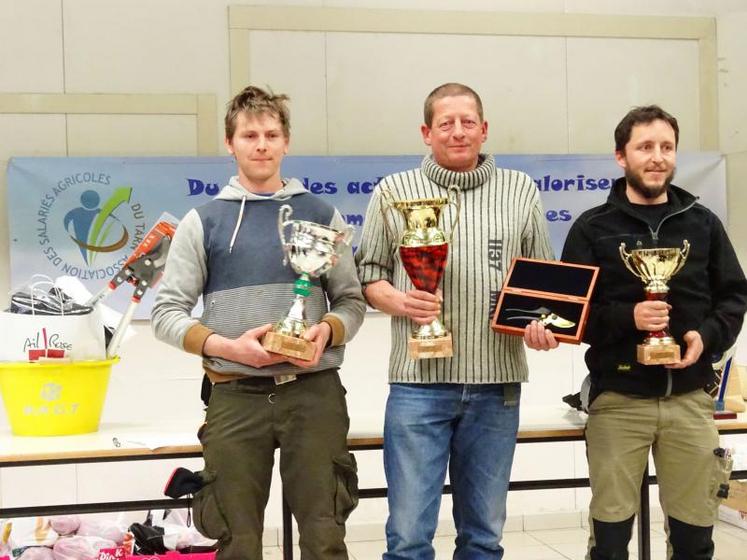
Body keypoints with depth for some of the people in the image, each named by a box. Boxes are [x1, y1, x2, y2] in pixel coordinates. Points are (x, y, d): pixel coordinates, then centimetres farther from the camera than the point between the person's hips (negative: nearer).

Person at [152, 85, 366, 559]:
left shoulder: (322, 214, 9)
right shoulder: (204, 221, 6)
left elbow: (352, 300, 10)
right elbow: (168, 312, 4)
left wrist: (327, 332, -12)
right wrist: (227, 346, -12)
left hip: (314, 391, 0)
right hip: (237, 395, 0)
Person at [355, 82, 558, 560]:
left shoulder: (521, 192, 10)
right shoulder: (394, 191, 6)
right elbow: (368, 272, 8)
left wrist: (543, 322, -5)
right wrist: (399, 302, -12)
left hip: (497, 383, 2)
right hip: (419, 382, -2)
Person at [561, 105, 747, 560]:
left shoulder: (703, 223, 9)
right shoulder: (593, 228, 1)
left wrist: (708, 336, -8)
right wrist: (626, 318, -18)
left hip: (689, 398, 2)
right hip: (618, 399, -2)